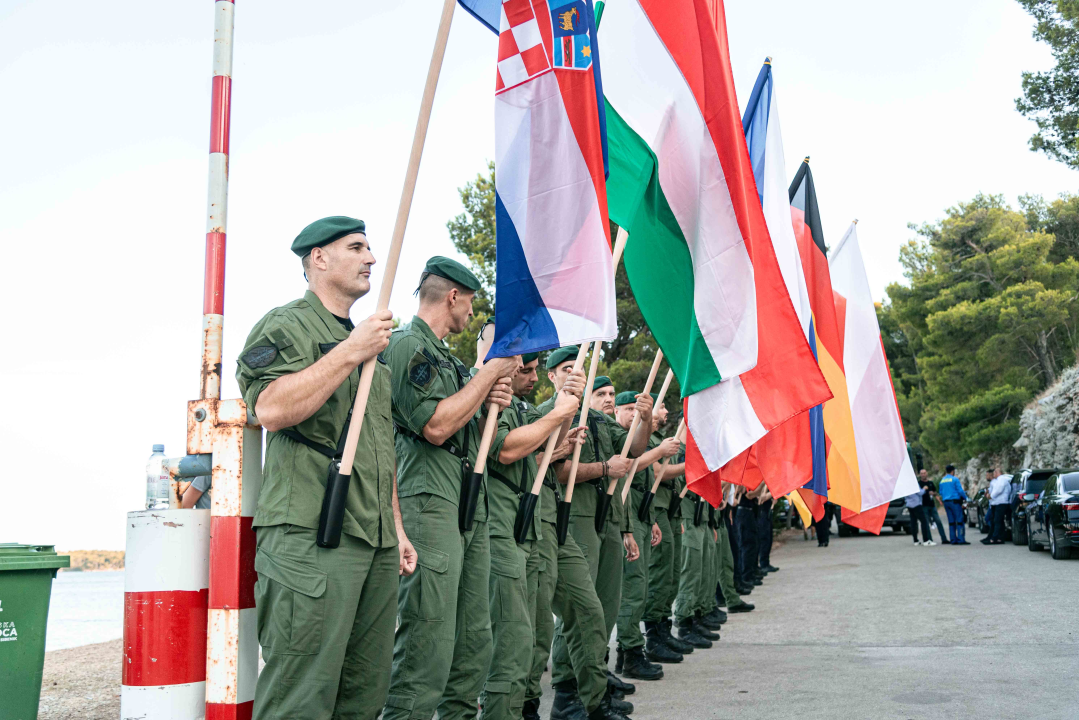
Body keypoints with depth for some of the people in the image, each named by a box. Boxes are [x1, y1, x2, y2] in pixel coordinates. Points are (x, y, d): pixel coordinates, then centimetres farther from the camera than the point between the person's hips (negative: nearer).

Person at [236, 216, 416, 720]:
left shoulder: (368, 341, 25)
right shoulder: (286, 325, 0)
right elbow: (272, 409, -20)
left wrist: (397, 528, 22)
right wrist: (350, 352, -15)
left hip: (377, 544, 8)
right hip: (310, 536, -8)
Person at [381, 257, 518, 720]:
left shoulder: (445, 355, 22)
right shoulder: (408, 343, -5)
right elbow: (435, 425, -17)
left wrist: (490, 403, 7)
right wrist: (491, 372, -8)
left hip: (472, 509, 10)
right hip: (432, 507, -9)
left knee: (475, 647, 11)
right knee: (428, 656, -10)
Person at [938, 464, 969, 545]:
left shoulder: (942, 481, 12)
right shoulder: (955, 479, -8)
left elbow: (940, 492, 18)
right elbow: (960, 490, -10)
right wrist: (965, 498, 5)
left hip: (946, 502, 7)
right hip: (955, 501, -7)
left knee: (951, 522, 10)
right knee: (960, 520, -5)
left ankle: (953, 539, 8)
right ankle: (961, 539, -11)